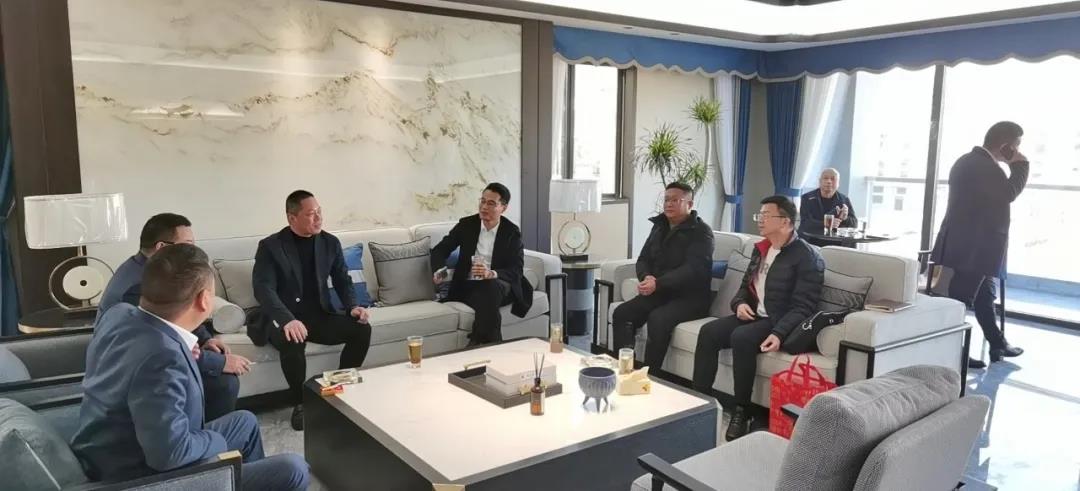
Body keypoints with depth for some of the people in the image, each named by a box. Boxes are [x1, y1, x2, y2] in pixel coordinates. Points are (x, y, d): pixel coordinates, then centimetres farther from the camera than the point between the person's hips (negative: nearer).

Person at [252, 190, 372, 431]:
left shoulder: (330, 242, 6)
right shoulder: (270, 246, -7)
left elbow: (343, 281, 11)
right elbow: (263, 289, -18)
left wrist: (353, 306, -11)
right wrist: (288, 320, -36)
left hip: (319, 315, 4)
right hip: (283, 319, -4)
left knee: (361, 329, -19)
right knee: (293, 341, -37)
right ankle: (300, 403, -13)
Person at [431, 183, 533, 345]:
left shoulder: (512, 232, -1)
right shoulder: (466, 224, 4)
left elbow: (517, 270, -9)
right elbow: (439, 250, 8)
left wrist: (492, 274, -30)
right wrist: (439, 271, -16)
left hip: (498, 285, 0)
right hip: (468, 286, 1)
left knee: (491, 287, -36)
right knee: (486, 302, -34)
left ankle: (478, 344, -30)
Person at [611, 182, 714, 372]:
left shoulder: (701, 231, -8)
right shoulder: (659, 226, 14)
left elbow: (693, 269, -20)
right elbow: (643, 259, 14)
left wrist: (658, 283, -27)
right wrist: (646, 278, -10)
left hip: (690, 296, -7)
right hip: (659, 292, 7)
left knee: (658, 319, -33)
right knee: (621, 313, -15)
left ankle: (649, 375, -23)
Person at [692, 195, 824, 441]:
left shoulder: (807, 256, -11)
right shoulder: (760, 249, 14)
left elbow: (803, 307, -17)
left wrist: (779, 333, -31)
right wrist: (740, 303, -1)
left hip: (781, 323, -7)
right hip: (753, 315, 7)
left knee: (741, 337, -33)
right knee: (708, 332, -16)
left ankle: (741, 412, -20)